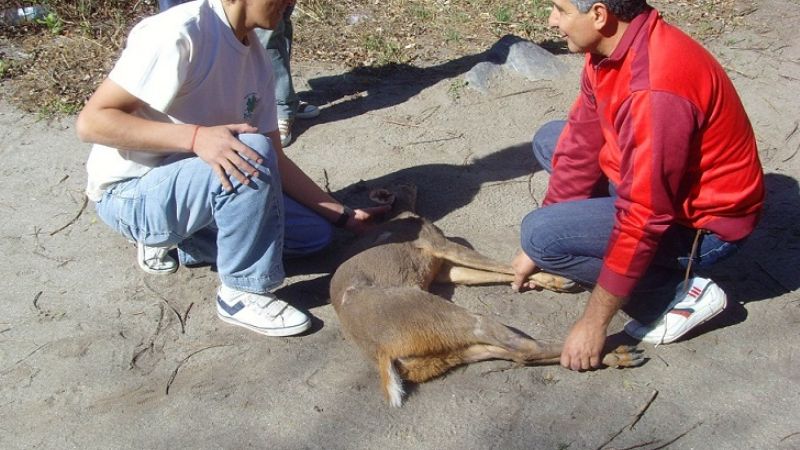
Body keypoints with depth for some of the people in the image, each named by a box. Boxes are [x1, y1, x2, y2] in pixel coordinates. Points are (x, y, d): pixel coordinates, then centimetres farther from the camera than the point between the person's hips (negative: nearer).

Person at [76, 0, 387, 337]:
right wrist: (195, 136, -36)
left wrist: (343, 216, -1)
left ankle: (177, 240, 12)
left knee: (314, 233, 3)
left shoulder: (257, 58, 0)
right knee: (252, 154, -31)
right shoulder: (178, 33, -23)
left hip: (192, 182, 8)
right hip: (130, 194, -8)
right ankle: (243, 294, -13)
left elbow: (275, 163, 5)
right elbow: (91, 122, -25)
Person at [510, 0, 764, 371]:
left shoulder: (656, 87, -34)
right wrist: (535, 253, 4)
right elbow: (580, 147, 1)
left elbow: (643, 220, -31)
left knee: (541, 234, -22)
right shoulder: (612, 46, -5)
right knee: (549, 141, 13)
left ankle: (676, 294, -6)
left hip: (702, 223, -9)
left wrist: (594, 324, -22)